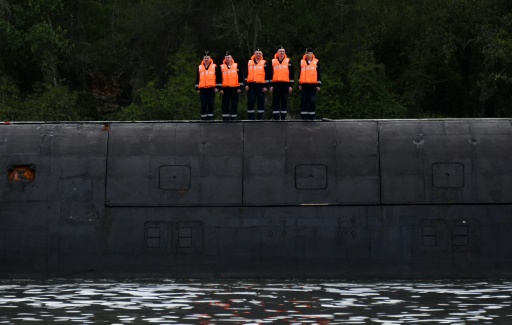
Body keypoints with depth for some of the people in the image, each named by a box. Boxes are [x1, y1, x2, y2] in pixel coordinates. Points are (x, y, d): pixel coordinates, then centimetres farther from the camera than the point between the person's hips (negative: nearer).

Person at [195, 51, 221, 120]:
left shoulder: (214, 67, 4)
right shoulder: (200, 67, 10)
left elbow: (218, 77, 4)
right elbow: (197, 78, 12)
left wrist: (217, 87, -1)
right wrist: (197, 88, 8)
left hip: (211, 88, -2)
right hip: (203, 89, 2)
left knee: (211, 104, -2)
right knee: (203, 104, 2)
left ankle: (210, 117, 3)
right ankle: (203, 118, 7)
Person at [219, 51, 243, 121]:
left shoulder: (236, 66, 6)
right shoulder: (221, 67, 6)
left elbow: (240, 77, 6)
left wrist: (240, 87, 1)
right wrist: (220, 88, 0)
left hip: (235, 88, 0)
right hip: (225, 89, 0)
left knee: (234, 105, 3)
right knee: (225, 105, 1)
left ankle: (233, 119, 7)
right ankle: (225, 119, 5)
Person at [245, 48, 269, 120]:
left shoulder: (264, 63, 5)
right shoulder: (249, 63, 12)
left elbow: (267, 75, 2)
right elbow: (246, 74, 14)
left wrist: (266, 86, -5)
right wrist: (246, 84, 6)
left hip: (261, 85, -2)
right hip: (251, 85, 2)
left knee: (261, 102, -1)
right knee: (250, 102, 0)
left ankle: (259, 117, 6)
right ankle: (250, 118, 5)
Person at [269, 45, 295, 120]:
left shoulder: (288, 61, 6)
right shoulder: (273, 61, 9)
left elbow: (291, 74, 5)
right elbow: (270, 74, 9)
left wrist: (291, 85, -1)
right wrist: (271, 85, 3)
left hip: (285, 84, -1)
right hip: (276, 84, 1)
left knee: (284, 100, 1)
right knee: (275, 101, -1)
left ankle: (283, 117, 6)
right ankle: (276, 117, 2)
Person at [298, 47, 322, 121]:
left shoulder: (316, 62, 7)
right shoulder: (301, 62, 12)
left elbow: (318, 74, 6)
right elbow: (299, 74, 13)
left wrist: (319, 85, 1)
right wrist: (299, 84, 6)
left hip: (313, 85, -2)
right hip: (304, 85, 2)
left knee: (312, 101, -2)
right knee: (304, 101, 1)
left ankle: (311, 116, 2)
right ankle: (304, 116, 4)